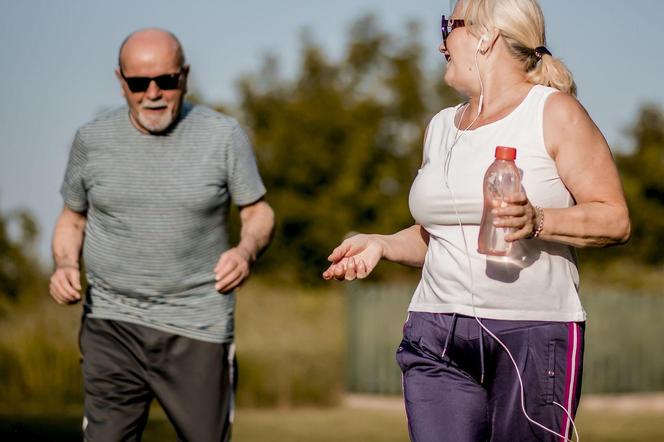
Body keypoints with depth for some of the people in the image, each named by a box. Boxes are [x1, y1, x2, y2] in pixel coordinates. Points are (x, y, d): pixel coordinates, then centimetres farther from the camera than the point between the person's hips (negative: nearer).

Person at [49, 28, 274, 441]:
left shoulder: (224, 136, -1)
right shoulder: (93, 140, 4)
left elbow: (259, 211, 6)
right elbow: (73, 218, 15)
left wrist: (247, 250, -17)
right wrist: (65, 265, -6)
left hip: (197, 329, -1)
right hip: (112, 326, 1)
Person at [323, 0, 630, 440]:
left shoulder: (554, 112, 0)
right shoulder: (442, 127, 20)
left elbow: (615, 220, -6)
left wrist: (537, 222, -21)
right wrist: (381, 245, 9)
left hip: (533, 337, -5)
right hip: (437, 341, 5)